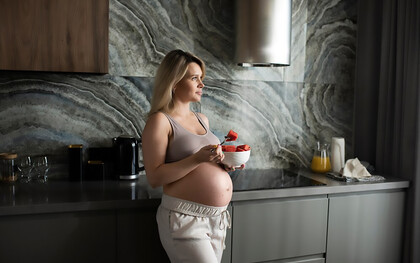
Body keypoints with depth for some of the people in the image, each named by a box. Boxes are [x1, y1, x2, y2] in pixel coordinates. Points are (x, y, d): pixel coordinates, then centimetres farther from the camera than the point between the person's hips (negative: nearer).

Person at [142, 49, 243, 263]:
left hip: (217, 218, 7)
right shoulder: (160, 121, -9)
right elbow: (154, 177, -15)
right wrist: (198, 158, -24)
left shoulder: (202, 119, 11)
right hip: (185, 220, -7)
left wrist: (224, 163, 3)